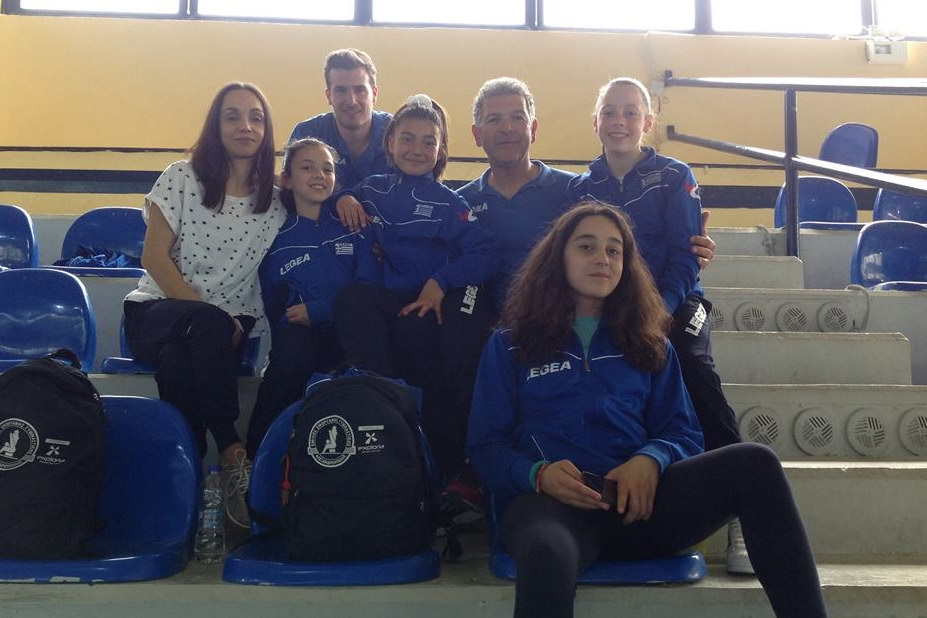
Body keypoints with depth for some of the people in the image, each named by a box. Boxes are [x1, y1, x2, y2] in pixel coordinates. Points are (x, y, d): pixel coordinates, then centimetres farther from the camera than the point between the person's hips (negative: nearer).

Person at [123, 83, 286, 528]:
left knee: (179, 362, -34)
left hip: (227, 326, 2)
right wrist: (211, 316, -15)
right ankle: (233, 453, -32)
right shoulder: (182, 178, 0)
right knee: (206, 327, -36)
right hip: (157, 311, -1)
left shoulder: (274, 198, 7)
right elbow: (154, 257, -6)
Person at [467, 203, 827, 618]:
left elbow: (684, 432, 15)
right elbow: (486, 446, 8)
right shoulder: (510, 345, 15)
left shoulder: (651, 346, 22)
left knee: (754, 462, -24)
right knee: (547, 554, -43)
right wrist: (538, 473, -15)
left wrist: (651, 459, -10)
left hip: (640, 501, 3)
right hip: (551, 502, -3)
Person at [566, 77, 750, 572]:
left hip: (672, 304, -2)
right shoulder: (580, 188, 12)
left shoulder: (674, 178, 3)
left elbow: (685, 257, -4)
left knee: (696, 371, -26)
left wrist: (660, 310, -19)